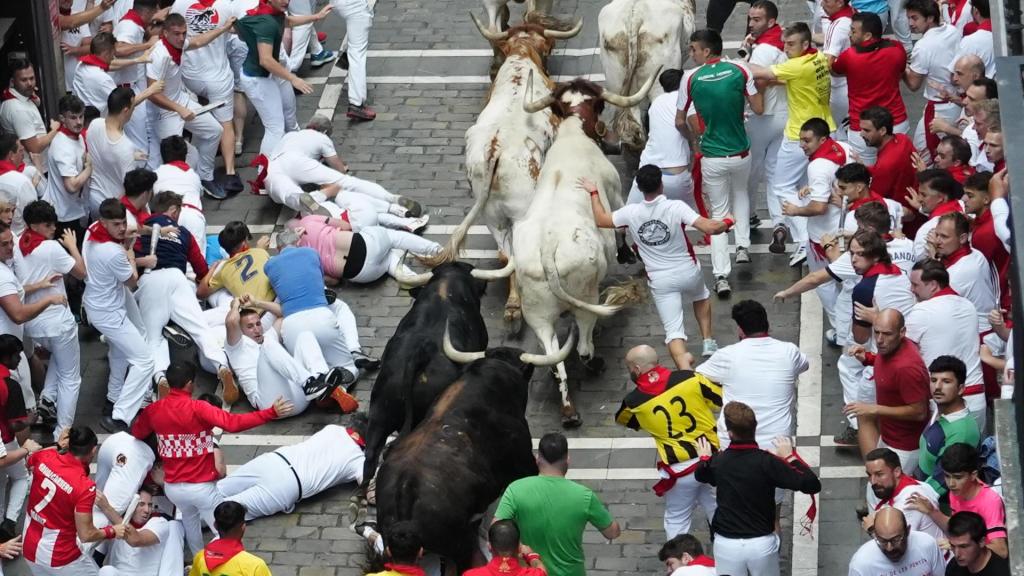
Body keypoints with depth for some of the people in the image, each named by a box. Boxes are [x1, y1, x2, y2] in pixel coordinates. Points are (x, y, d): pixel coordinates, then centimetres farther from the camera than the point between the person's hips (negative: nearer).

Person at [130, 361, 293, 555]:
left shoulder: (153, 410, -5)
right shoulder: (198, 409, -22)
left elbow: (136, 433, 15)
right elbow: (233, 423, -34)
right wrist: (271, 413, -33)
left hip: (172, 487, 6)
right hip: (201, 487, -6)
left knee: (189, 518, 34)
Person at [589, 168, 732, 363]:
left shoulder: (631, 213, -10)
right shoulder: (676, 207, -19)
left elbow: (601, 220, 7)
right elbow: (710, 228, -25)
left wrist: (593, 193, 21)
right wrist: (727, 222, -4)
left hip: (660, 281, 0)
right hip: (689, 272, 0)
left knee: (673, 331, -1)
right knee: (701, 297, 35)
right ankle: (708, 343, 33)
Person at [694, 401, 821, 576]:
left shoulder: (717, 461, -3)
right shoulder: (766, 461, -14)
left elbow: (700, 475, 24)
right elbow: (813, 485, -16)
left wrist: (704, 459, 46)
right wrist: (790, 457, -3)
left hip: (726, 544, 1)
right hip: (762, 544, -1)